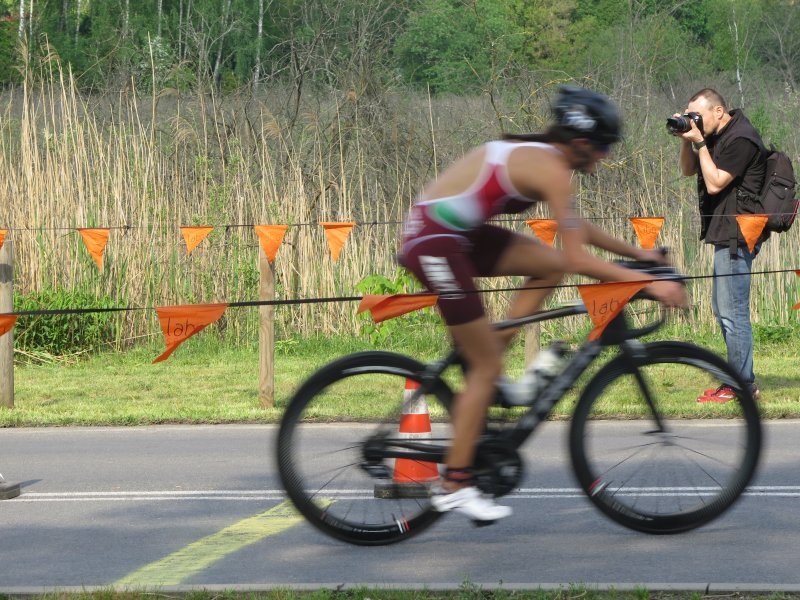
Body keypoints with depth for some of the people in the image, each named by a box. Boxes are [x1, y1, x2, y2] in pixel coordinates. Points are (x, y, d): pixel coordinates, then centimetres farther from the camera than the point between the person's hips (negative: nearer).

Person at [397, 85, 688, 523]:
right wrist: (648, 283, -16)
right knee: (486, 366, -2)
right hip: (435, 243, -9)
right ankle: (454, 485, 3)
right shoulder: (553, 170, -15)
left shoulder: (535, 153, 14)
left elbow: (576, 229, 25)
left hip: (456, 232, 9)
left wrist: (636, 253, 26)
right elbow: (579, 260, -18)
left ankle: (484, 376, 10)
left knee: (550, 265, 10)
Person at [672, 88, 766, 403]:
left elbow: (714, 183, -20)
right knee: (722, 307, 14)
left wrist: (699, 143, -15)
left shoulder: (741, 139, -16)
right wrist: (687, 140, 5)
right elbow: (688, 170, 21)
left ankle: (743, 386, -5)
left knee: (732, 311, -9)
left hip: (736, 236, -11)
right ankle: (740, 378, 20)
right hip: (724, 234, 11)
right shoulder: (716, 136, 15)